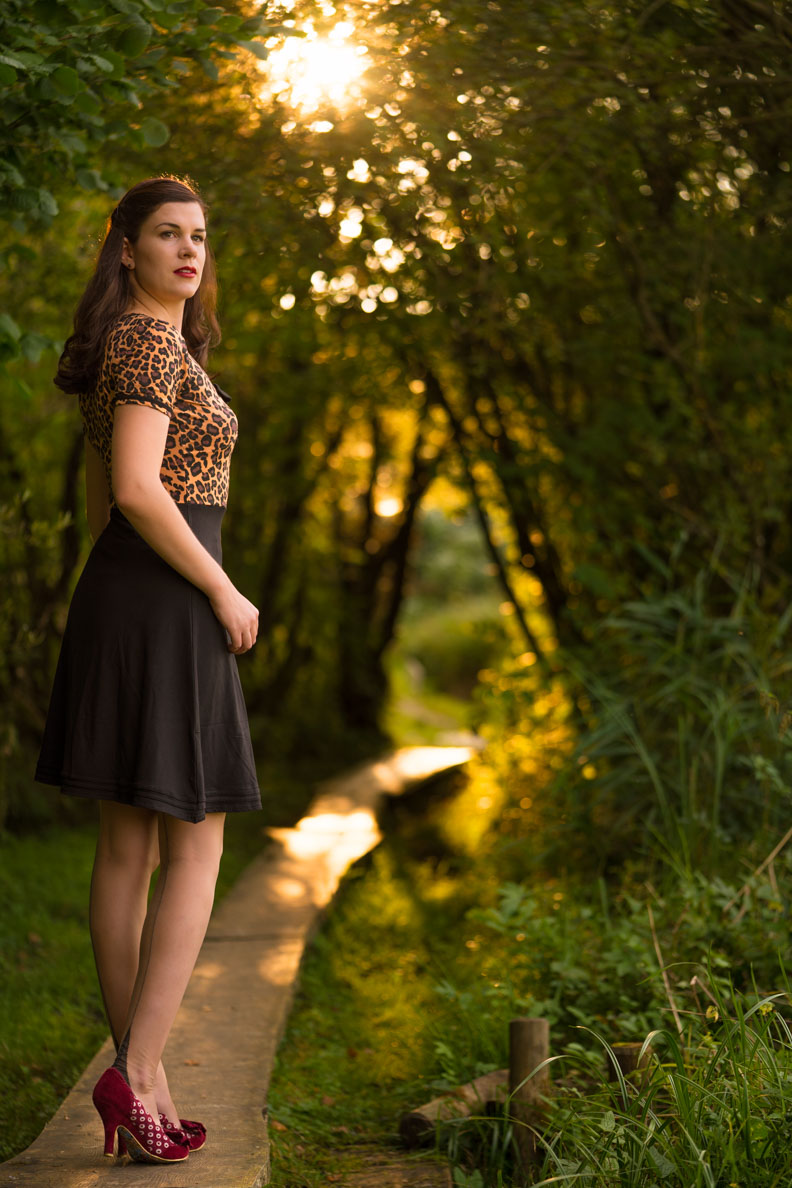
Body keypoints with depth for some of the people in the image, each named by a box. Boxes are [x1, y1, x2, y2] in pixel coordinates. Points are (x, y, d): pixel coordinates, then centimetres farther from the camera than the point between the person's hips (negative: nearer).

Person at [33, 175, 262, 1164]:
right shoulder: (151, 341, -12)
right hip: (164, 599, -9)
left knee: (128, 846, 8)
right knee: (196, 847, -4)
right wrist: (226, 594, -14)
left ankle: (141, 1085, 13)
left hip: (116, 592, 9)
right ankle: (136, 1074, -6)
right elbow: (137, 489, -22)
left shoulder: (134, 343, 19)